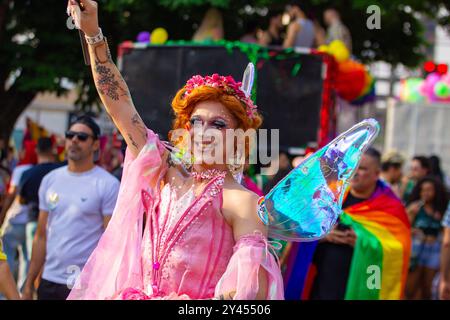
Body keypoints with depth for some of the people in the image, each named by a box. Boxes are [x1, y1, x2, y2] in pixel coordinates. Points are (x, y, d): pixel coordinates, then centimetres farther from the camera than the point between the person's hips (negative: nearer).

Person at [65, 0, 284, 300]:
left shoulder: (241, 201, -8)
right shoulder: (164, 173, 6)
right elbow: (119, 102, 6)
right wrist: (92, 33, 2)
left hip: (196, 303, -5)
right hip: (138, 293, 5)